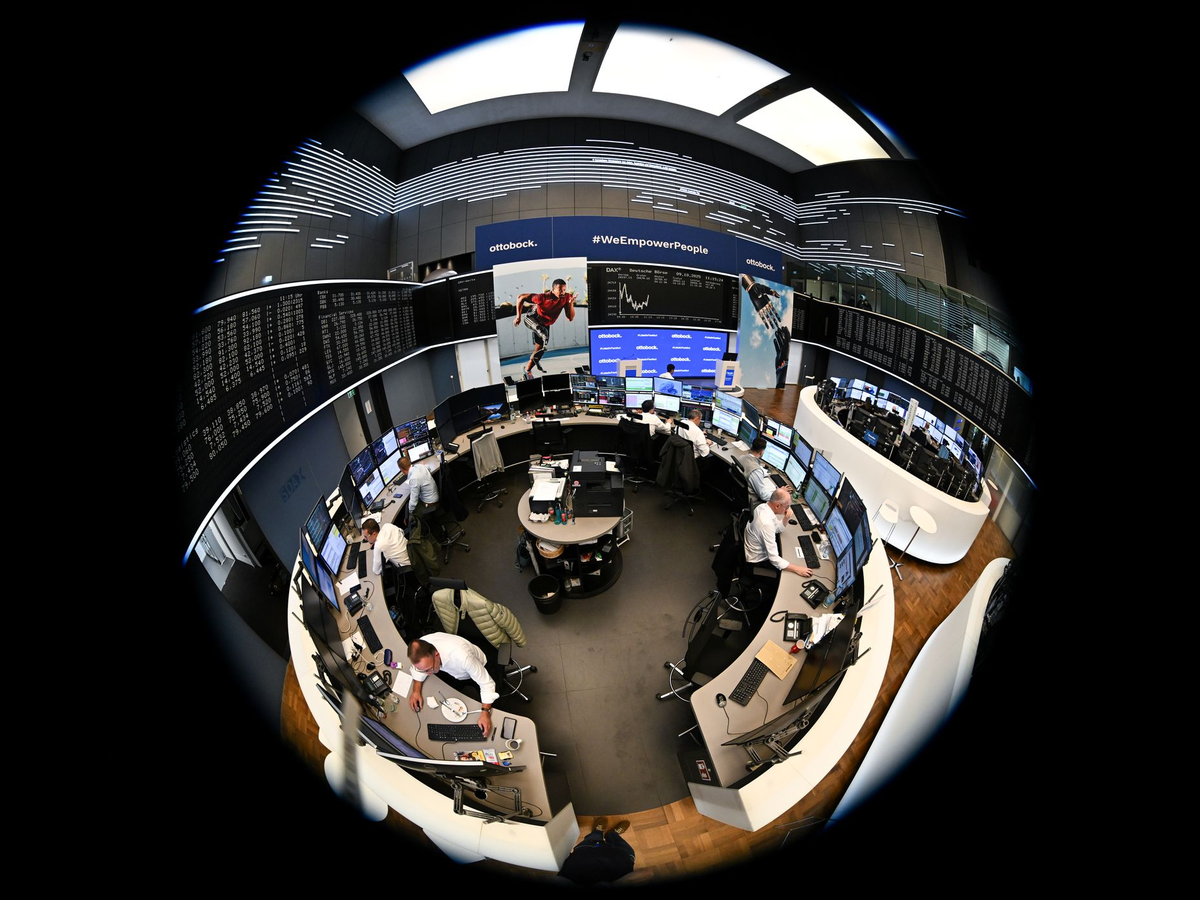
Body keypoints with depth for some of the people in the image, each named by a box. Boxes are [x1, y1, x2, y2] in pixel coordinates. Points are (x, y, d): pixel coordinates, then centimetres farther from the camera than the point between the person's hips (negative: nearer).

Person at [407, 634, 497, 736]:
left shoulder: (462, 656, -47)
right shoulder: (422, 647, -33)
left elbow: (486, 683, -35)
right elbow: (420, 667, -8)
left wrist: (485, 713, -43)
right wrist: (416, 691, -20)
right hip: (450, 669, 4)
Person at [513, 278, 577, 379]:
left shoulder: (566, 297, -21)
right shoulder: (543, 297, -34)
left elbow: (570, 318, -20)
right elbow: (521, 297, -24)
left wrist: (571, 303, -35)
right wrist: (518, 316, -22)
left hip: (545, 324, 6)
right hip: (531, 318, -6)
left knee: (540, 348, 8)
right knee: (544, 335, -37)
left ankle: (527, 371, 26)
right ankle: (536, 357, -20)